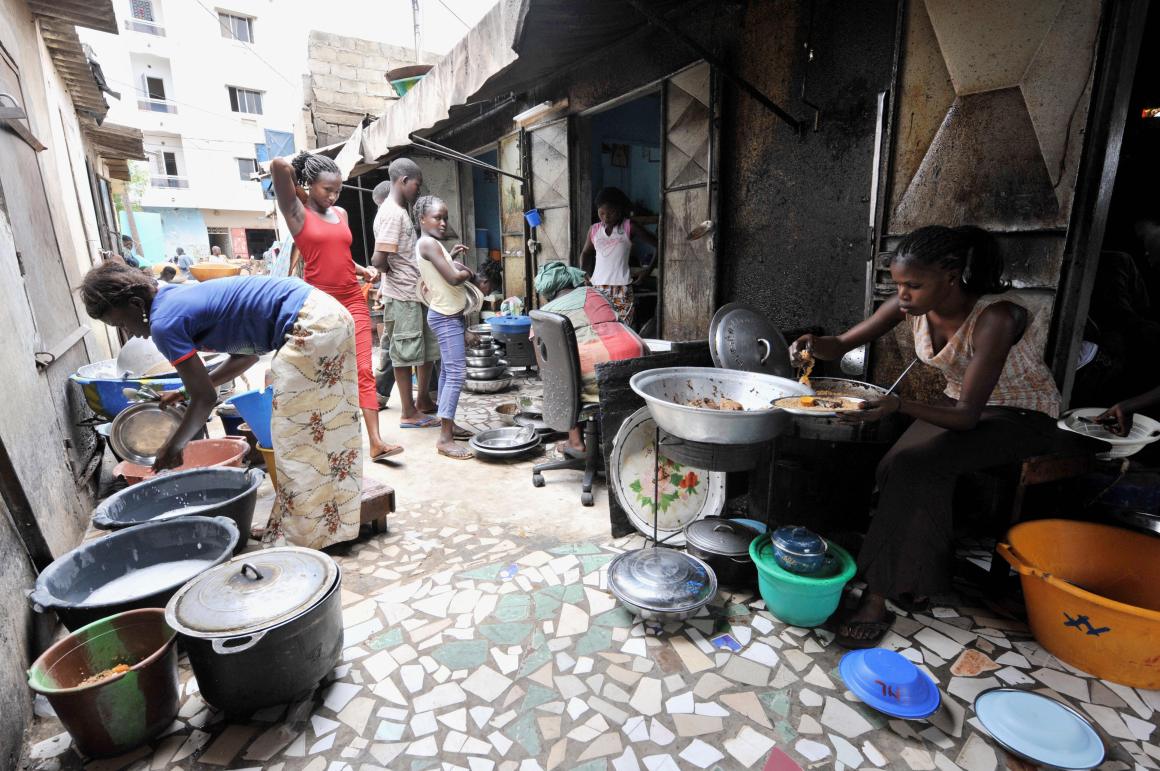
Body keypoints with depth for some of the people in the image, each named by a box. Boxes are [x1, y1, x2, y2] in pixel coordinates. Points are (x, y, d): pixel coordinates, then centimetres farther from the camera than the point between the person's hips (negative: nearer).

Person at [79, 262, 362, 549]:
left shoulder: (164, 323, -5)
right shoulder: (182, 296, 21)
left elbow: (206, 397, -3)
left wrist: (173, 448, 12)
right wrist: (187, 391, 27)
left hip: (310, 327, -10)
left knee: (296, 437, 0)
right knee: (326, 432, 15)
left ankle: (305, 538, 12)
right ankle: (339, 524, 28)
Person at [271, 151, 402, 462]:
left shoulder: (341, 213, 14)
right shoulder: (296, 211, -2)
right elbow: (278, 166, -18)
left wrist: (363, 270, 8)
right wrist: (296, 167, 4)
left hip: (354, 300, 4)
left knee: (364, 370, -5)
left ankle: (376, 442, -8)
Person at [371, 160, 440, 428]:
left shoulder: (401, 211, 14)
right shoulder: (392, 213, -16)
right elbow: (379, 260, -24)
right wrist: (394, 274, -5)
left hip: (416, 294, 9)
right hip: (402, 297, -9)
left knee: (429, 348, 16)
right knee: (406, 354, 0)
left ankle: (423, 400, 30)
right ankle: (409, 413, 11)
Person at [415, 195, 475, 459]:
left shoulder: (432, 244, 13)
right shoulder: (428, 242, -16)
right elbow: (453, 278, -22)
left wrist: (451, 256, 17)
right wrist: (468, 272, -3)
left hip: (449, 315, 11)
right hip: (446, 317, -11)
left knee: (447, 371, 14)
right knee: (456, 373, -15)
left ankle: (447, 423, 23)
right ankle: (445, 438, -15)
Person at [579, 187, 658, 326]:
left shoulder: (629, 227, 0)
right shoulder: (594, 230, 11)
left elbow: (658, 245, 3)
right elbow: (585, 253, 27)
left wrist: (648, 270, 0)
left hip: (622, 289, -3)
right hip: (597, 288, 3)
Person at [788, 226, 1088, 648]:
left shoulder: (995, 317, -30)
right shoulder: (911, 306, -12)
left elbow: (968, 416, -31)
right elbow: (841, 346, -6)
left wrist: (899, 405, -49)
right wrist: (815, 343, -30)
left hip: (1024, 417, -5)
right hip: (961, 404, 6)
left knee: (913, 465, -30)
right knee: (899, 466, -24)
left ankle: (878, 597, -20)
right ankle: (916, 578, -6)